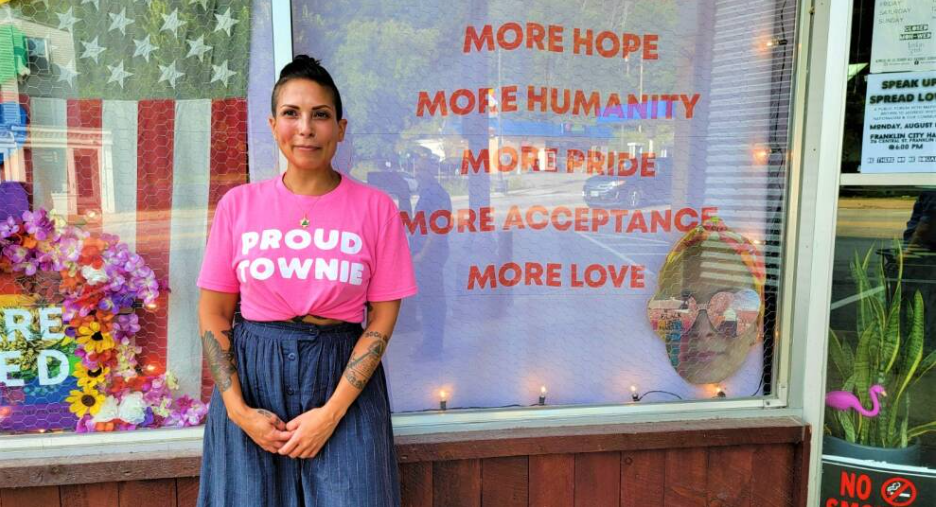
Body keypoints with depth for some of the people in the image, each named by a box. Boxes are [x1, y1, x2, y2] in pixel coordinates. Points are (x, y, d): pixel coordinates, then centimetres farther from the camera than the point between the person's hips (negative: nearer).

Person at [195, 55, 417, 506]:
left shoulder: (375, 208, -4)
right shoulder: (238, 204, 0)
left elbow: (382, 320, -4)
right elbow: (213, 315, 3)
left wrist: (332, 412, -11)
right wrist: (238, 409, -6)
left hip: (343, 378, -1)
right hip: (251, 377, 2)